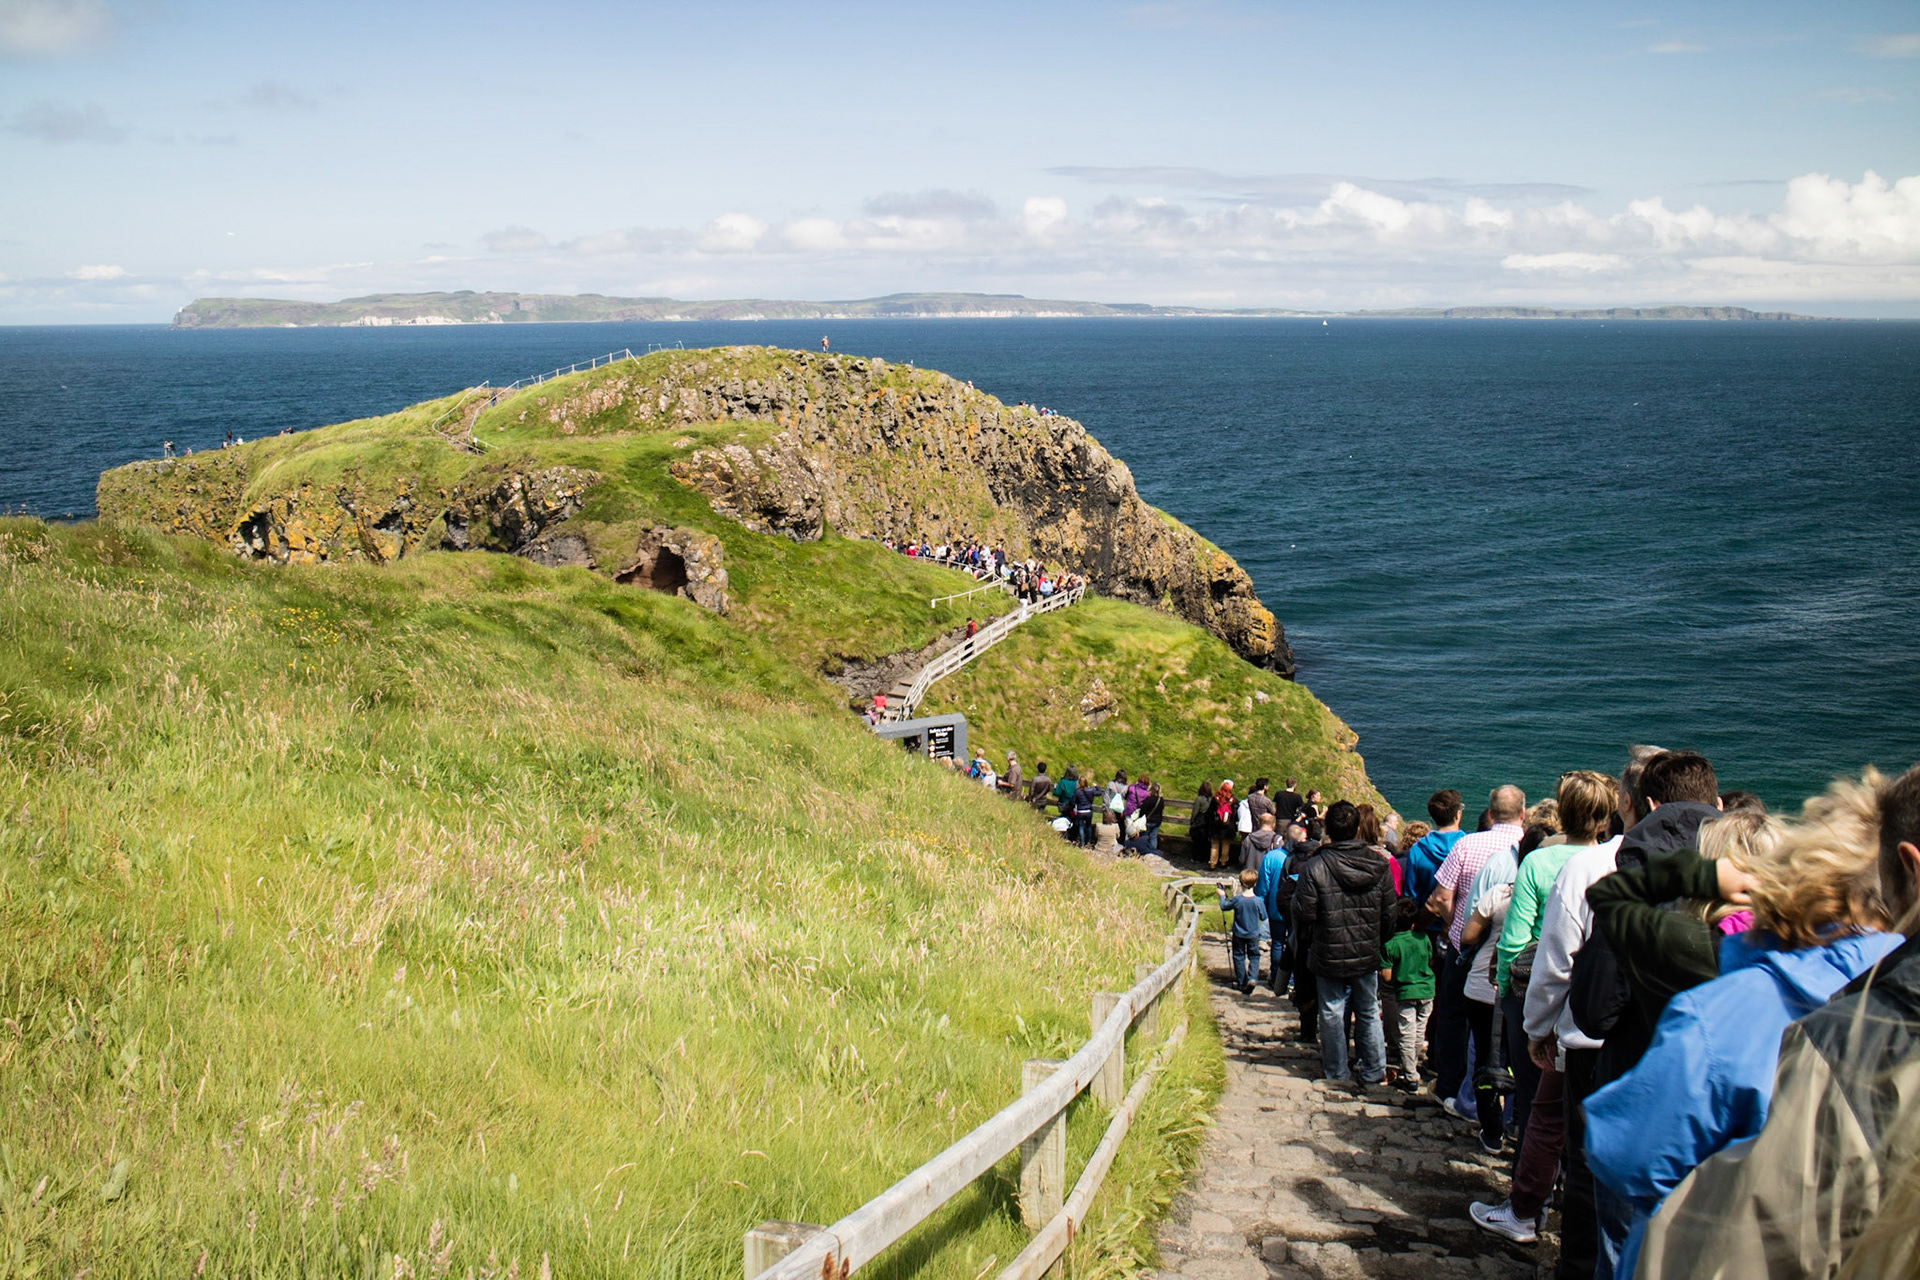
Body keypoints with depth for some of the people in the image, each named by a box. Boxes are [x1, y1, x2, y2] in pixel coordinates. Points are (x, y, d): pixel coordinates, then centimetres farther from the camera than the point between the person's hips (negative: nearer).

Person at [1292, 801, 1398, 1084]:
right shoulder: (1378, 865, -7)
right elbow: (1390, 913, -1)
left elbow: (1304, 915, -14)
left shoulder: (1316, 867, -18)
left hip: (1330, 955, -3)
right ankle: (1373, 1070, 22)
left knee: (1332, 1012, 10)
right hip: (1368, 955, 3)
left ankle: (1335, 1070, 20)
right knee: (1369, 1012, 16)